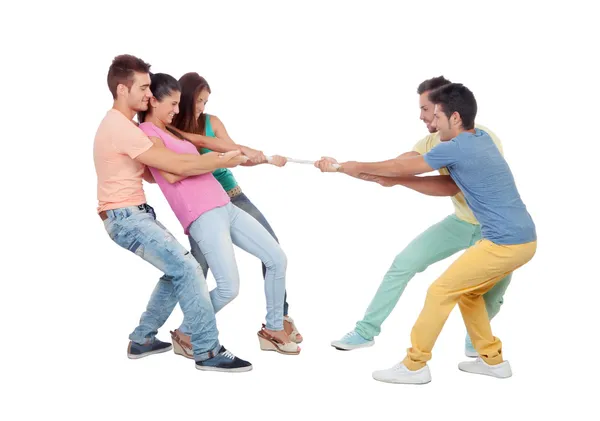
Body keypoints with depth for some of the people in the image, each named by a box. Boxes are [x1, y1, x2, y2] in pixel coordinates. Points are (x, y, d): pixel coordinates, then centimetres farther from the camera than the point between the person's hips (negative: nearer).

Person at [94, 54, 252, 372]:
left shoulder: (122, 125, 15)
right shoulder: (121, 128, -20)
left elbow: (153, 172, 15)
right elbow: (178, 166, -21)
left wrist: (208, 160, 6)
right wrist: (223, 161, -9)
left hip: (134, 214, 11)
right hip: (126, 217, -11)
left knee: (176, 271, 13)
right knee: (187, 269, -16)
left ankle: (142, 340, 21)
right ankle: (208, 351, -11)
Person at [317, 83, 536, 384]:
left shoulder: (454, 148, -14)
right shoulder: (482, 139, 13)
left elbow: (402, 167, -3)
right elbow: (451, 186, 18)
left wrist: (356, 168, 9)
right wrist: (397, 178, 12)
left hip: (505, 243, -9)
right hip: (522, 239, 9)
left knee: (440, 291, -2)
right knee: (467, 291, 22)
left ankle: (414, 366, 7)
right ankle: (492, 359, 28)